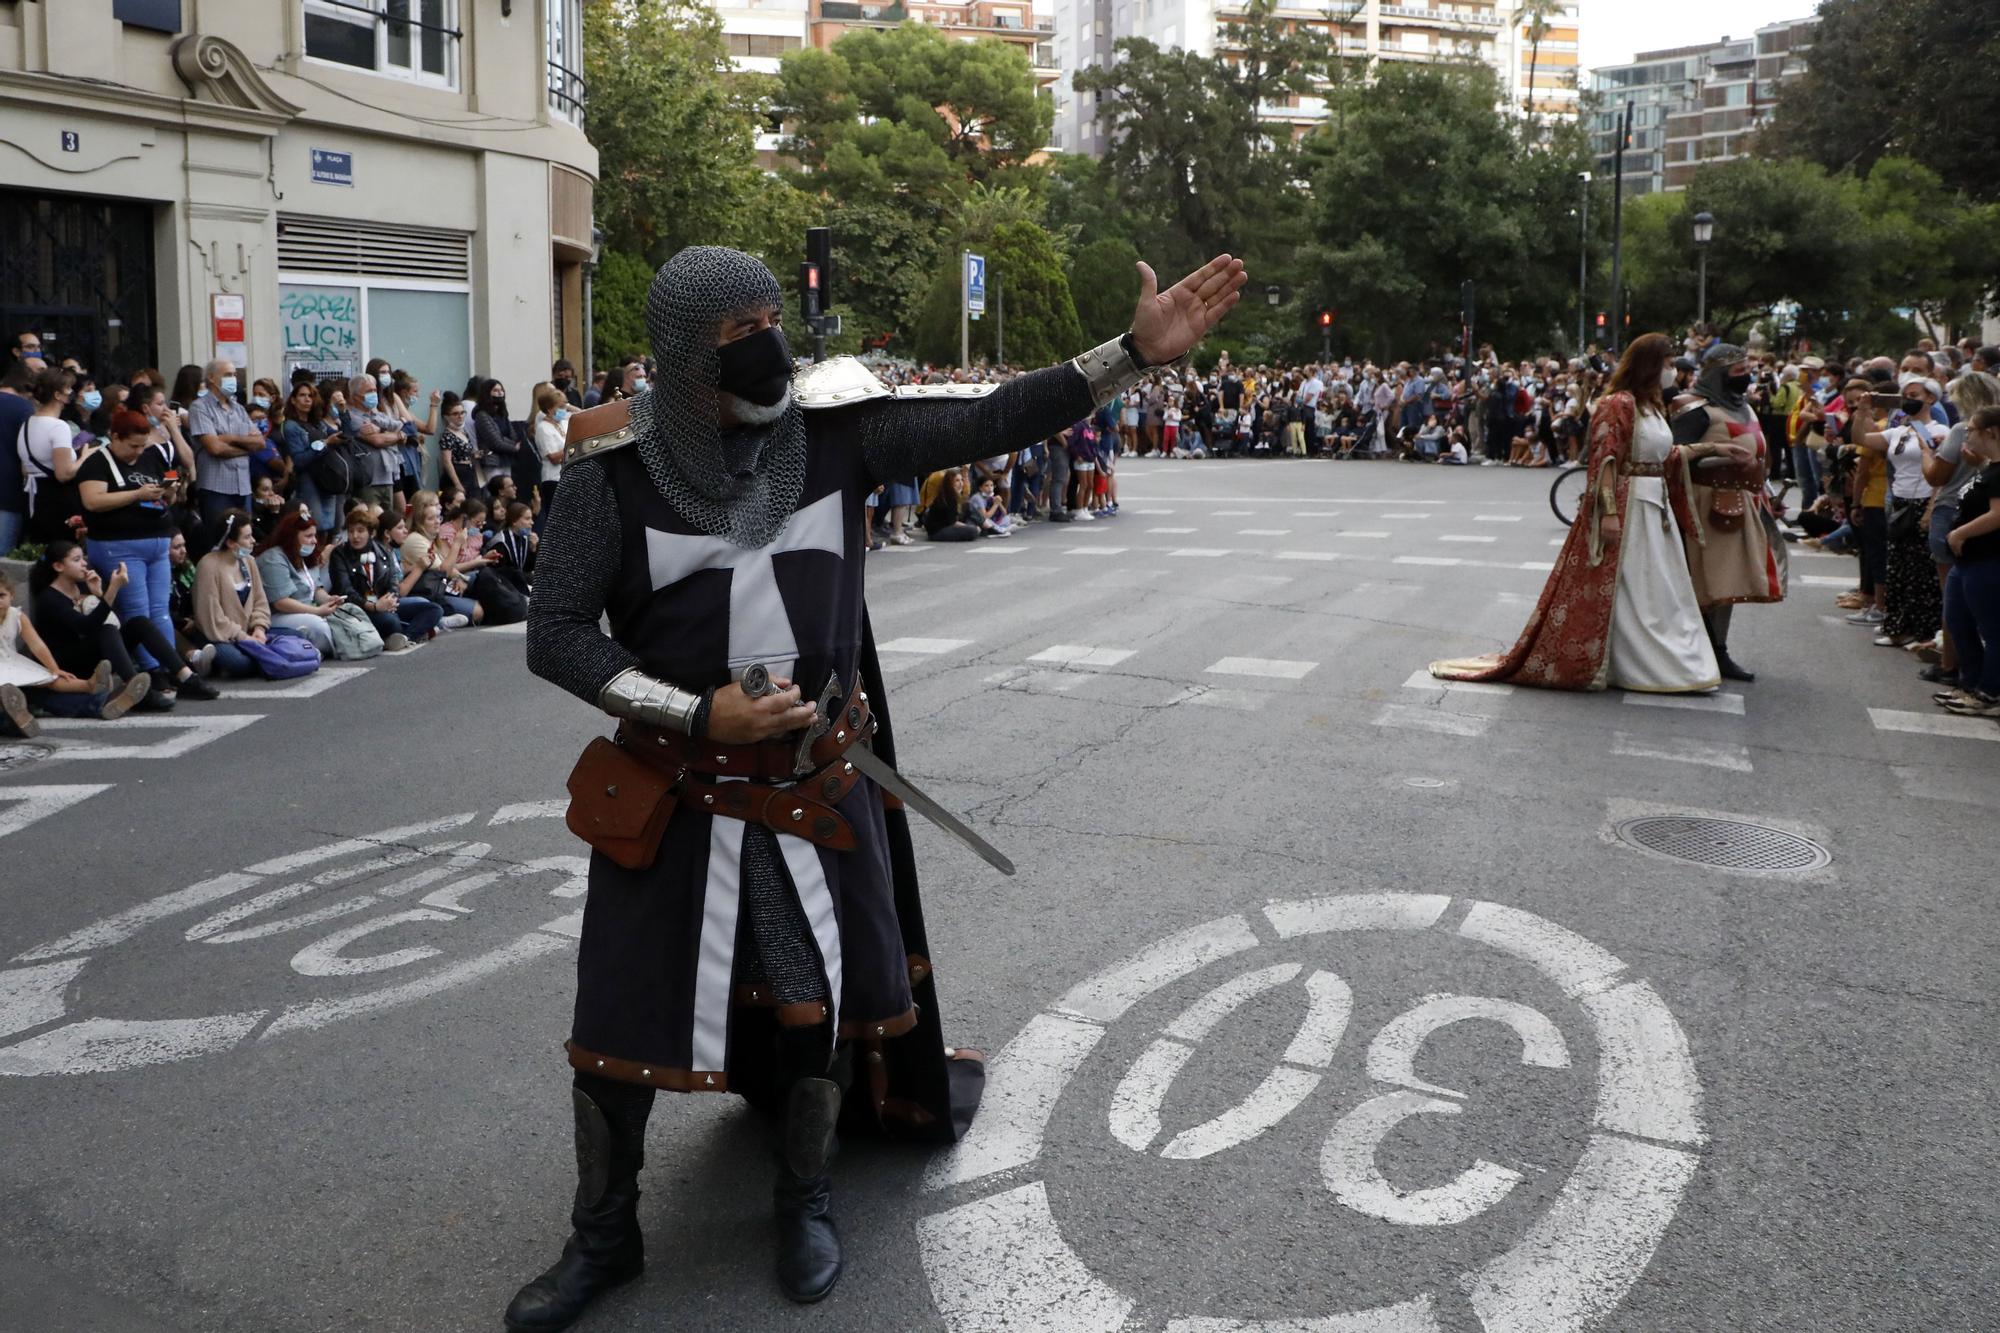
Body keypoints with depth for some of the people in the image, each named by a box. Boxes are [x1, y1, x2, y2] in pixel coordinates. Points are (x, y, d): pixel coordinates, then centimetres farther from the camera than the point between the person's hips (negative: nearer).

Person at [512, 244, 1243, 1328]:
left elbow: (990, 420, -11)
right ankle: (602, 1236, 34)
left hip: (820, 776, 2)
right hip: (676, 787, -1)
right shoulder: (616, 466, -13)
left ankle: (804, 1202, 40)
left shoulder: (833, 424, -8)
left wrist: (1136, 352, -18)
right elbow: (555, 636, -12)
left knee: (824, 993, 14)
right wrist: (698, 715, -21)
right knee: (624, 1016, 8)